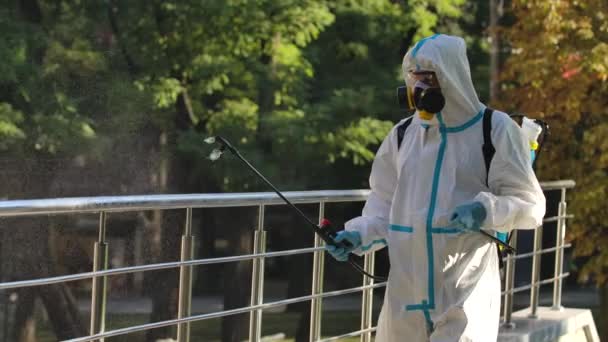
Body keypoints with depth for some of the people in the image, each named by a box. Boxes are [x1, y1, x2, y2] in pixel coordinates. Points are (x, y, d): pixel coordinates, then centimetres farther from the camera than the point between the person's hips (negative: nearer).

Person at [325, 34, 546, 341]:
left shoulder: (495, 130, -3)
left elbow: (530, 206, -1)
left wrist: (487, 211, -20)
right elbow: (385, 203, 18)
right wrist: (359, 235, -1)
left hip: (466, 290, -5)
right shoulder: (403, 134, 11)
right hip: (406, 288, 5)